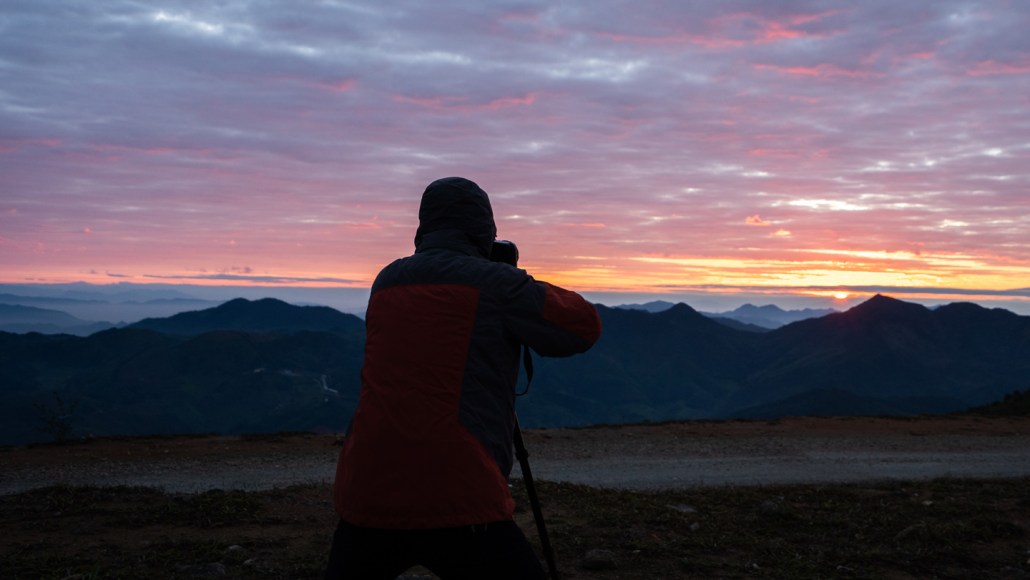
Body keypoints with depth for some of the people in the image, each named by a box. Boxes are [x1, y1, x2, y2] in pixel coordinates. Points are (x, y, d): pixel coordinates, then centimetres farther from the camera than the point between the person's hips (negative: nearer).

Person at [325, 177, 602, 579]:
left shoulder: (386, 281, 12)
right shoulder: (495, 282, -4)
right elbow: (585, 326, 3)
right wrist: (529, 293, 19)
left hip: (366, 495, 6)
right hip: (456, 504, -5)